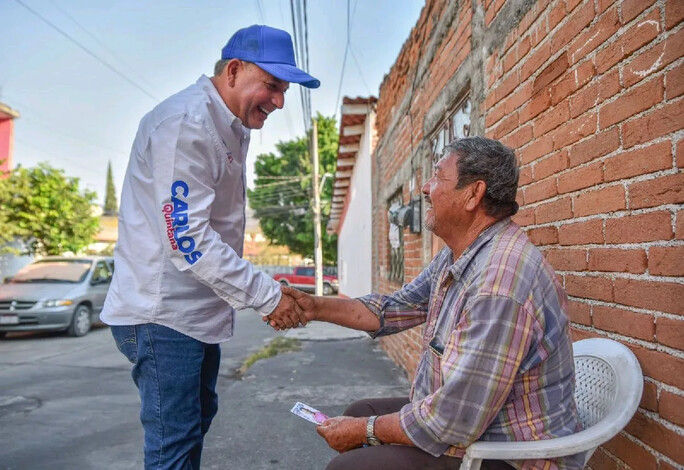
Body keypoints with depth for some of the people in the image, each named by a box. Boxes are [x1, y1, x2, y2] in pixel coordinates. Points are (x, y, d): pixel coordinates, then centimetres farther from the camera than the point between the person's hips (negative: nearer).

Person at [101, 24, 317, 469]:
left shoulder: (232, 129, 12)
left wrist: (267, 288, 8)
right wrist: (267, 295, -21)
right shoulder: (185, 123, -19)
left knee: (199, 415, 22)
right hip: (163, 311, -10)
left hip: (199, 309, 10)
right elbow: (187, 237, -26)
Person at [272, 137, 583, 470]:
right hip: (468, 419, 9)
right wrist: (317, 308, 1)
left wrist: (364, 431, -14)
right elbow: (397, 308, 10)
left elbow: (452, 423, -29)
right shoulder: (454, 256, 1)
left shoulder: (500, 283, -32)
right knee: (359, 412, 15)